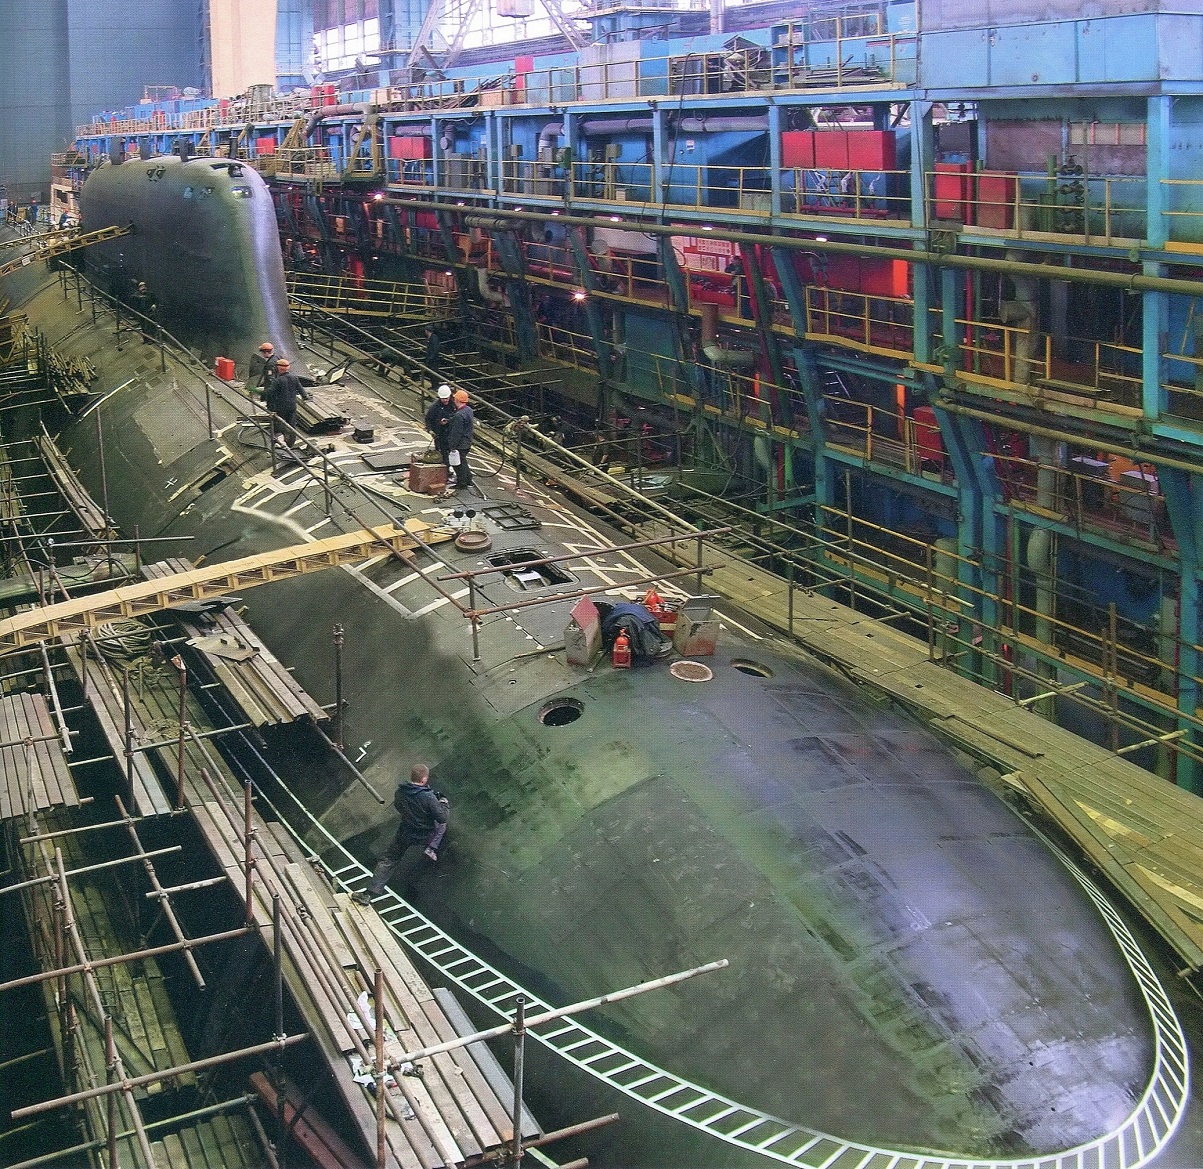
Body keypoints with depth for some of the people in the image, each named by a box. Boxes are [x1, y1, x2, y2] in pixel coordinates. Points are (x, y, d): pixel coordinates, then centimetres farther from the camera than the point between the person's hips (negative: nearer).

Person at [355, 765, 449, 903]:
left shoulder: (400, 792, -13)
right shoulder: (428, 797, -28)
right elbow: (442, 818, -20)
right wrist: (443, 804, -2)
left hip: (404, 834, 3)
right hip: (424, 837, -3)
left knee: (388, 861, 13)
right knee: (441, 824, 27)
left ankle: (369, 893, 4)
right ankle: (431, 849, 15)